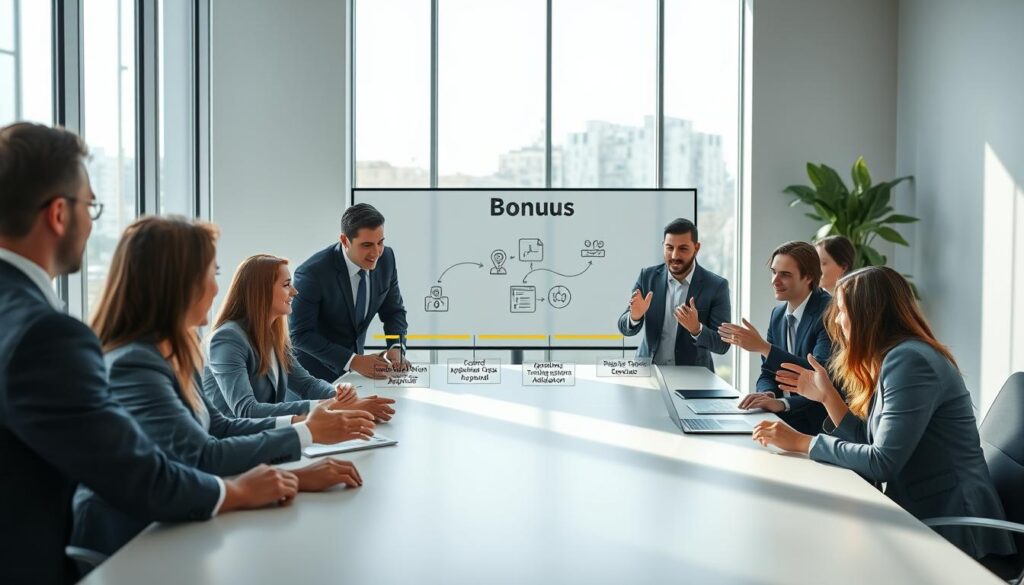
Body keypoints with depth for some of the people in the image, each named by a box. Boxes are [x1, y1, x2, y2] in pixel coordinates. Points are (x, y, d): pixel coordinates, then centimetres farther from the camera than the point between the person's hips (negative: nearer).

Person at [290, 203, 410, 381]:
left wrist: (396, 348, -17)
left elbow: (393, 311, 2)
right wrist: (353, 361, -27)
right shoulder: (312, 273, -24)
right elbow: (300, 334, -20)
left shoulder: (386, 258, -9)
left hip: (355, 365, 4)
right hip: (317, 370, -4)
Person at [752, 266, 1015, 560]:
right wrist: (826, 395, 6)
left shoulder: (909, 360, -19)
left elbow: (883, 462, -23)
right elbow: (870, 444, 8)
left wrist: (801, 442, -19)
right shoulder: (894, 359, 11)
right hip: (921, 511, 8)